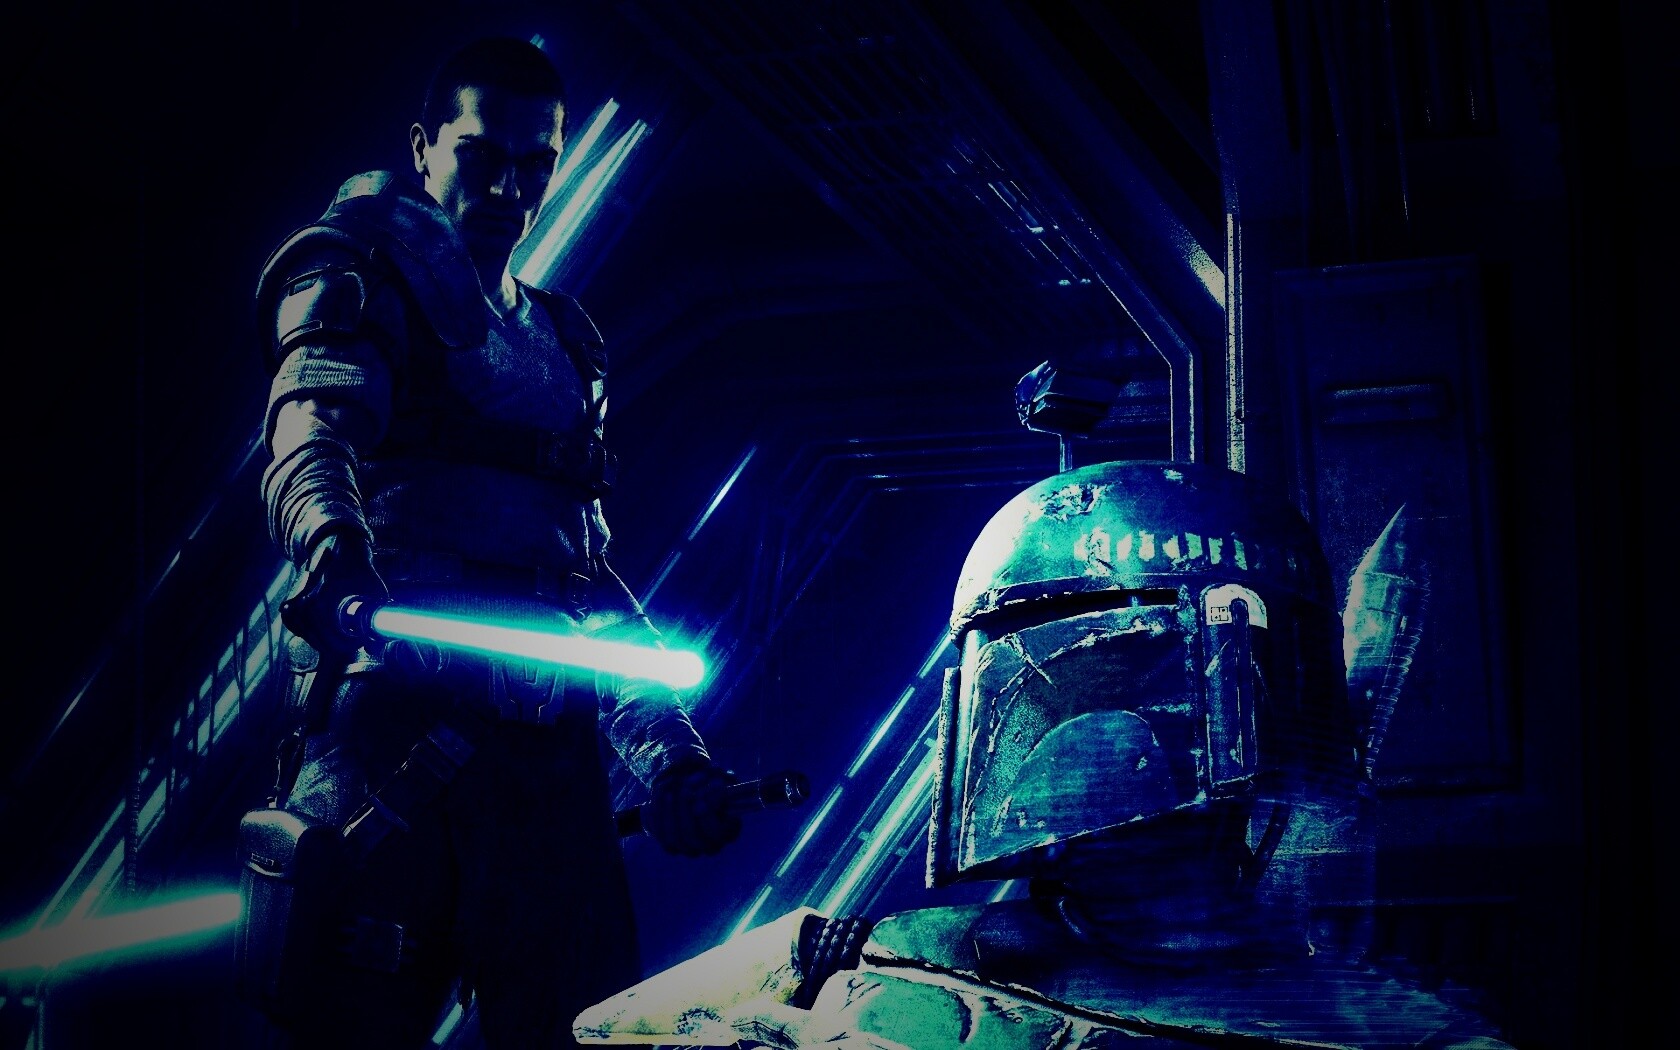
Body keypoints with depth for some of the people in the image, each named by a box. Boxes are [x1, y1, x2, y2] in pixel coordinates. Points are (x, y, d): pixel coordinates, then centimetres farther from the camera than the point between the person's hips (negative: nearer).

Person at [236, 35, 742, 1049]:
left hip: (549, 731, 6)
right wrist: (339, 564, -37)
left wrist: (672, 750, 15)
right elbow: (312, 438, -14)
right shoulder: (366, 276, 7)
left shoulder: (559, 340, 27)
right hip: (404, 696, -6)